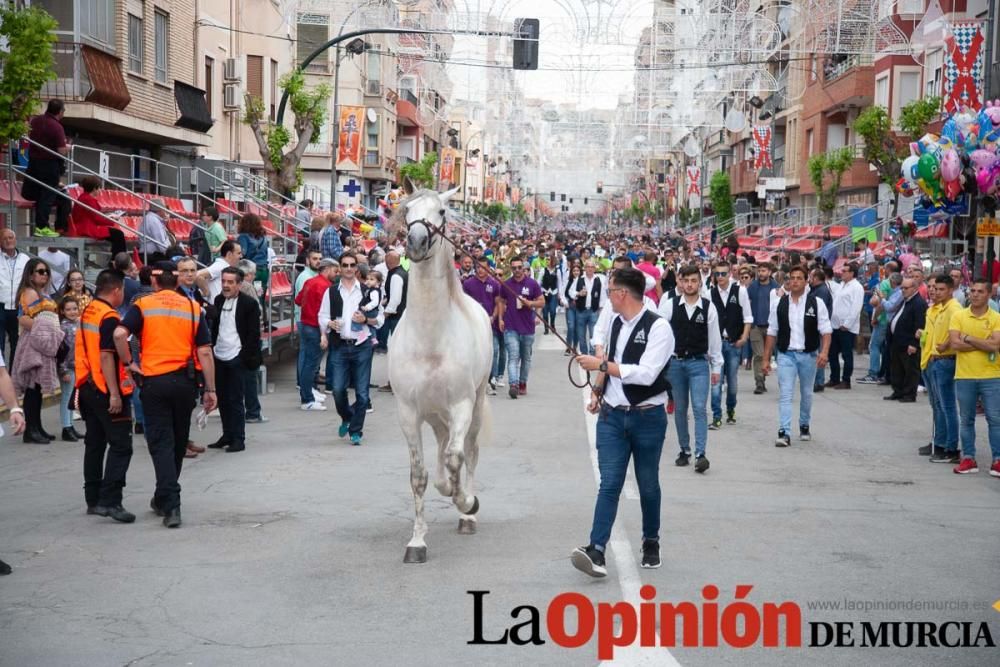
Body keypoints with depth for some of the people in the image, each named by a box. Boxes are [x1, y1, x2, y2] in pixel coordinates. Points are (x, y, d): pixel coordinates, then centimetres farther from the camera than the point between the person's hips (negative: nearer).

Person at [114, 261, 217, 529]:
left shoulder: (143, 305, -1)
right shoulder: (193, 307, 4)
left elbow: (120, 334, -18)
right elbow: (205, 352, 0)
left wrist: (129, 363, -4)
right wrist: (210, 389, 3)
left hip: (154, 381, -2)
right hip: (185, 381, 2)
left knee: (161, 443, 1)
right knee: (178, 443, 17)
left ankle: (171, 504, -11)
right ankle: (164, 498, 32)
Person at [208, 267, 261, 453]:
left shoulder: (249, 303, -7)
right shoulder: (219, 300, 10)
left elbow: (253, 333, -7)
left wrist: (246, 357, -13)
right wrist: (212, 349, 10)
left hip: (236, 359, -6)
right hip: (219, 358, 6)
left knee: (235, 400, -2)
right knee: (222, 399, 11)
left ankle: (238, 439, 5)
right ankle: (227, 435, 22)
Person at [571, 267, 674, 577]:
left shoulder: (658, 327, -15)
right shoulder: (616, 322, 8)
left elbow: (646, 374, -24)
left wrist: (601, 365, -19)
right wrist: (598, 390, 11)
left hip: (647, 417, -5)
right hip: (612, 415, 5)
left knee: (648, 485, 11)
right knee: (609, 483, -6)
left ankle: (651, 543, 30)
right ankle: (596, 550, -15)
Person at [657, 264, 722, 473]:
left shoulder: (708, 307, -2)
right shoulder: (670, 305, -2)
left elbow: (714, 337, 4)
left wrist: (716, 366, 6)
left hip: (699, 363, -1)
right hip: (675, 362, 1)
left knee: (699, 408, -9)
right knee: (680, 409, 10)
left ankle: (700, 454, -12)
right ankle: (684, 450, 22)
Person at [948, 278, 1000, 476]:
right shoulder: (958, 316, 3)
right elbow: (954, 343, -10)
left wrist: (968, 338, -12)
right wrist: (984, 344, -11)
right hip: (964, 376, 2)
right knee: (966, 419, 8)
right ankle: (968, 458, 17)